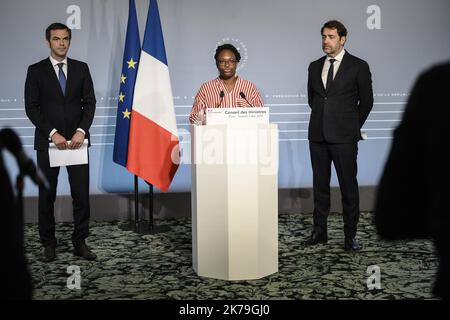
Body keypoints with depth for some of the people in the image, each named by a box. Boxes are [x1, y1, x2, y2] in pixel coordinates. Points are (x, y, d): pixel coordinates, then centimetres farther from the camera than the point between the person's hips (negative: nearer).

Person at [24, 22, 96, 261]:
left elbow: (89, 103, 4)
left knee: (81, 194, -1)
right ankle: (48, 244, 19)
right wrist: (53, 134, -14)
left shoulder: (81, 68, 8)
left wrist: (81, 131, -11)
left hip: (76, 140, 1)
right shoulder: (36, 71, 2)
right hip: (47, 142, -1)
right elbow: (31, 107, -4)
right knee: (47, 195, 7)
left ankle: (80, 242, 10)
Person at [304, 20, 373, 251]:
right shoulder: (314, 67, 12)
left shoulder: (358, 66, -1)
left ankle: (350, 235, 6)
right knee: (320, 184, 9)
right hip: (318, 135, 4)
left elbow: (366, 101, 4)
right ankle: (319, 231, 18)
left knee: (348, 186, -1)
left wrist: (352, 126, 7)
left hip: (344, 137, -4)